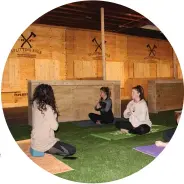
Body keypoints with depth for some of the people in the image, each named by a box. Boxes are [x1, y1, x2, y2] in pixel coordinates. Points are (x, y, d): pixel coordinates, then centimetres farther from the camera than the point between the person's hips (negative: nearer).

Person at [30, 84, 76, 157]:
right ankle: (46, 151, -4)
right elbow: (55, 127, -16)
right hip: (43, 144, -8)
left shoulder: (35, 105, 0)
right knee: (72, 150, -5)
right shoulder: (47, 108, -23)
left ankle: (47, 151, 12)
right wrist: (55, 116, -2)